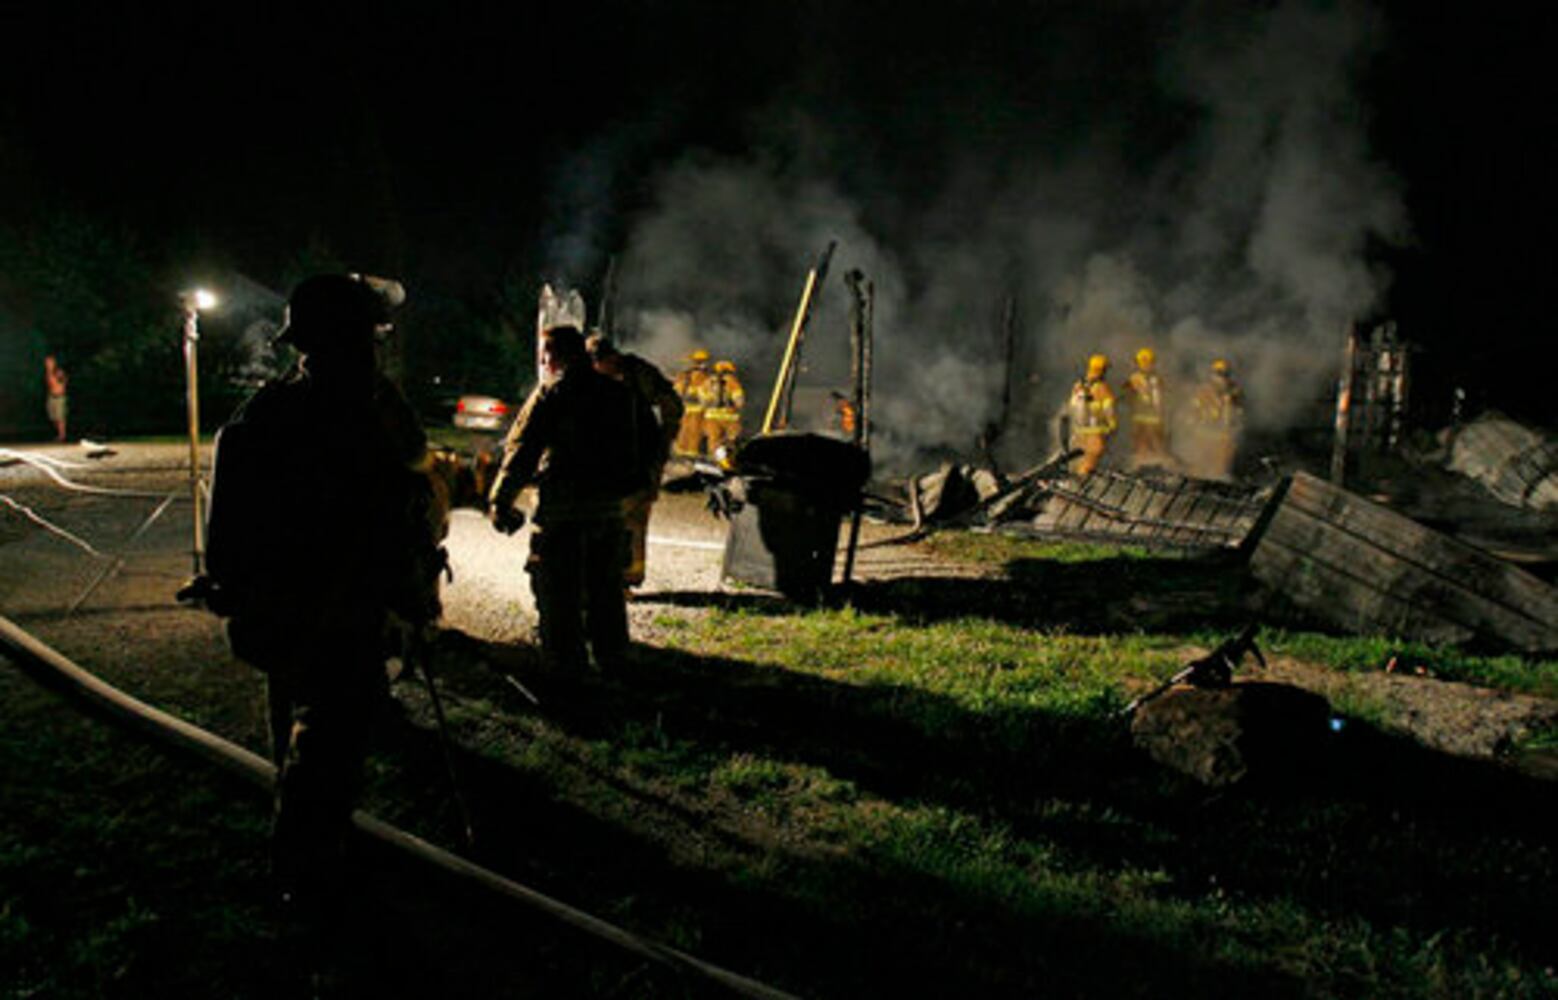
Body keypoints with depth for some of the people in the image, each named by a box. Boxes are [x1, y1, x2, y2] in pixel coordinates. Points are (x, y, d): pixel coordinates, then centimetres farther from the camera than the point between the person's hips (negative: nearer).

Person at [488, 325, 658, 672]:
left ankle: (566, 663, 4)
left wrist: (500, 501, -7)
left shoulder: (551, 395, -8)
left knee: (558, 591, 3)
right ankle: (611, 659, 26)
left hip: (562, 508, -6)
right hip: (610, 508, 6)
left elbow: (521, 451, -12)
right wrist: (629, 481, 25)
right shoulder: (621, 393, 9)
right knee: (606, 588, 18)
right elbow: (651, 439, 18)